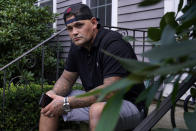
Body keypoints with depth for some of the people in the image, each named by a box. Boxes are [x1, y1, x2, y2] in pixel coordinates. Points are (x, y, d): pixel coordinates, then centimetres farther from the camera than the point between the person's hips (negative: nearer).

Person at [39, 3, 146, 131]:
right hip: (95, 99, 8)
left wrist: (66, 103, -29)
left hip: (128, 104, -8)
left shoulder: (114, 44, -23)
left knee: (98, 109, -39)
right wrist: (54, 94, -13)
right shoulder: (77, 46, 3)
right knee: (49, 104, 4)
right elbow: (66, 78, 11)